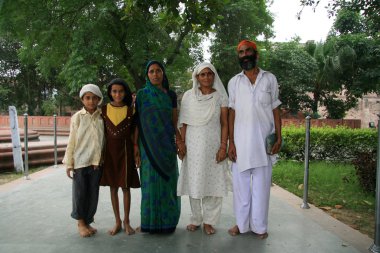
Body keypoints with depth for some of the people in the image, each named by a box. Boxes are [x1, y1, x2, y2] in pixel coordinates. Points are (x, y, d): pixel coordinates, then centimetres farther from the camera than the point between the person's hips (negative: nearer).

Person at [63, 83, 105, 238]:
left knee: (93, 193, 10)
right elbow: (72, 141, 0)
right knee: (80, 193, 7)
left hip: (97, 162, 2)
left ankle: (88, 221, 27)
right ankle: (80, 222, 26)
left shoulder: (102, 116, 1)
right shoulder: (77, 117, -2)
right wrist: (69, 163, -1)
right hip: (80, 161, -2)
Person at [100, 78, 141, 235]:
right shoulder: (104, 110, 3)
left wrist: (136, 152, -3)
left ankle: (126, 221, 18)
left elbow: (133, 132, 3)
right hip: (109, 151, 2)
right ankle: (117, 222, 21)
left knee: (126, 187, 4)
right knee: (113, 187, 8)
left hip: (125, 151, -1)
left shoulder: (131, 110, 0)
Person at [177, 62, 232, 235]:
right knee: (193, 182, 7)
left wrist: (223, 146, -8)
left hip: (213, 145, -1)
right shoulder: (188, 96, 4)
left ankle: (209, 221, 18)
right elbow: (184, 123, 5)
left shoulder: (220, 96, 1)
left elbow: (224, 123, -1)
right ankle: (195, 219, 22)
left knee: (212, 181, 3)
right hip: (193, 145, 1)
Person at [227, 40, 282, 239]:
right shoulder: (234, 82, 6)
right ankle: (241, 223, 20)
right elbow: (231, 113, 4)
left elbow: (275, 110, 7)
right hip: (241, 141, 1)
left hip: (264, 140, 0)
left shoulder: (270, 79, 6)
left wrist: (278, 138, -1)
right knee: (241, 183, 6)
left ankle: (259, 225, 19)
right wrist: (231, 142, -3)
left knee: (261, 184, 6)